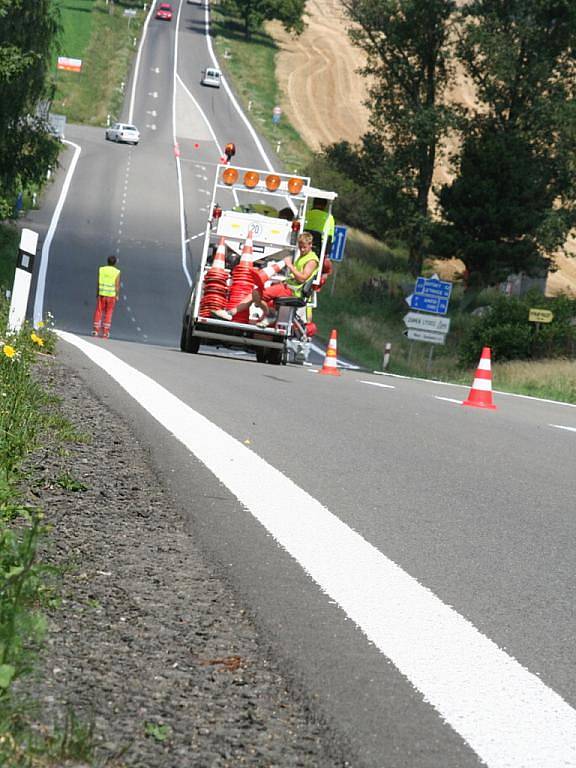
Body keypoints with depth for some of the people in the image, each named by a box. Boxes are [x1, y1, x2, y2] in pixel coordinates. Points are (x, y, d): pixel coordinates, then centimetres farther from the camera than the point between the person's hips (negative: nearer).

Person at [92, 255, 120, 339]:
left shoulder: (101, 270, -1)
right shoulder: (117, 272, -6)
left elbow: (98, 283, 0)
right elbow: (117, 286, -8)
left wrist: (97, 293, 8)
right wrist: (117, 296, 1)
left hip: (101, 294, 1)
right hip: (111, 295, -1)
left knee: (99, 312, 9)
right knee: (108, 314, 6)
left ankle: (96, 330, 6)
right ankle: (105, 332, 4)